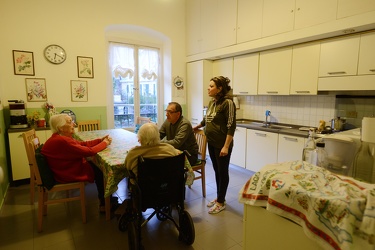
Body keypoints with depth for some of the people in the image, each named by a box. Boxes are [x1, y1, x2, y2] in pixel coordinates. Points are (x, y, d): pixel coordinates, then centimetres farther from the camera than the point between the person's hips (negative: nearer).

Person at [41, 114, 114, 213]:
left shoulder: (60, 138, 4)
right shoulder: (62, 141, -29)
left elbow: (83, 144, 7)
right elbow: (89, 151, -28)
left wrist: (101, 140, -3)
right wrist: (104, 143, -12)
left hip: (67, 168, 10)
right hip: (69, 174, -10)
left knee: (97, 165, 11)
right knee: (101, 171, 0)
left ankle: (103, 198, 23)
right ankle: (104, 204, 17)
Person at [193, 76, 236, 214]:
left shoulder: (227, 103, -15)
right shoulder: (212, 102, 9)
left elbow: (231, 126, -18)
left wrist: (226, 146, -21)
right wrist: (195, 127, 36)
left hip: (222, 145, -8)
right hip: (212, 143, 8)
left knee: (223, 172, 6)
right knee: (217, 171, 17)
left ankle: (221, 202, 21)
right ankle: (219, 197, 33)